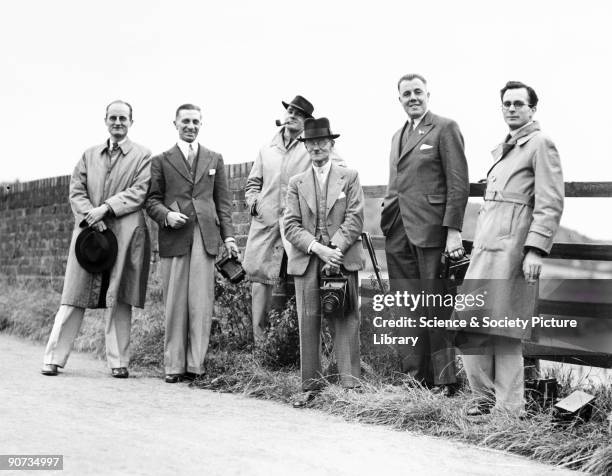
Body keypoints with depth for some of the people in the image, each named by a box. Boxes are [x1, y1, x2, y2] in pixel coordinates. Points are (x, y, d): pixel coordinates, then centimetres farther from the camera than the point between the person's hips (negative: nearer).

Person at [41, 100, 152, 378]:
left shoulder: (142, 156, 8)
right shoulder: (89, 155, 18)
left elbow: (138, 193, -5)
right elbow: (76, 191, 9)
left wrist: (105, 208, -14)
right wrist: (91, 216, -9)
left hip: (124, 233, -2)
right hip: (89, 230, 3)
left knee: (118, 300, -1)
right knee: (74, 297, 1)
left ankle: (118, 362, 6)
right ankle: (54, 358, 5)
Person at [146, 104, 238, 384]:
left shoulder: (214, 160, 17)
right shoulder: (161, 161, 12)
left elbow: (223, 201, 15)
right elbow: (152, 201, 9)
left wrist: (228, 235, 5)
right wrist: (167, 215, -12)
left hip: (206, 237, 1)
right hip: (174, 237, -1)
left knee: (201, 302, -4)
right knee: (175, 304, -1)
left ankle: (195, 364, 1)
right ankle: (173, 365, 5)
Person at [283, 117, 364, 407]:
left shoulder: (349, 177, 9)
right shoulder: (296, 184, 13)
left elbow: (355, 219, -1)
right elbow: (291, 226, 4)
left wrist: (335, 250, -13)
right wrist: (318, 248, -12)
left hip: (342, 260, -1)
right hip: (306, 262, 2)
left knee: (346, 322, -2)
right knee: (308, 323, 0)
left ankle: (350, 384, 2)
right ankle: (311, 385, 7)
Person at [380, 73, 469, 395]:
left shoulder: (445, 129, -2)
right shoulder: (398, 136, 21)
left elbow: (458, 182, -8)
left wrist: (454, 230, -15)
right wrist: (387, 217, 13)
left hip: (431, 232, -7)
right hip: (398, 233, 7)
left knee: (436, 307, -2)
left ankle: (444, 380, 6)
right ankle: (416, 375, 17)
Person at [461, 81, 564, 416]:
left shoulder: (540, 144, -4)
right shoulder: (502, 149, 22)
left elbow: (550, 204, -12)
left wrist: (536, 250, -19)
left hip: (512, 248, -8)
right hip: (486, 248, 8)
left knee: (504, 334, -4)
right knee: (471, 326, 5)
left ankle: (510, 410, 7)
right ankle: (487, 397, 19)